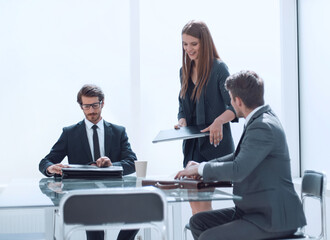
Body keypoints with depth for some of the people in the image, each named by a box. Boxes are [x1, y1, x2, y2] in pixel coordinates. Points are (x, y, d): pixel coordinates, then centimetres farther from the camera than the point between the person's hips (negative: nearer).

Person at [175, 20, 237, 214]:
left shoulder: (218, 68, -7)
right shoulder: (185, 71, 14)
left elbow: (234, 106, -13)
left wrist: (219, 121, -32)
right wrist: (182, 122, -2)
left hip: (214, 143, -7)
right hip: (192, 145, 7)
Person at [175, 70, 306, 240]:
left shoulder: (263, 127, -21)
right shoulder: (261, 120, 11)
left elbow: (238, 170, -28)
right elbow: (239, 157, 22)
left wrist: (201, 168, -12)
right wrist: (203, 166, 8)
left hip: (272, 219, -10)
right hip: (254, 211, 10)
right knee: (197, 222, 6)